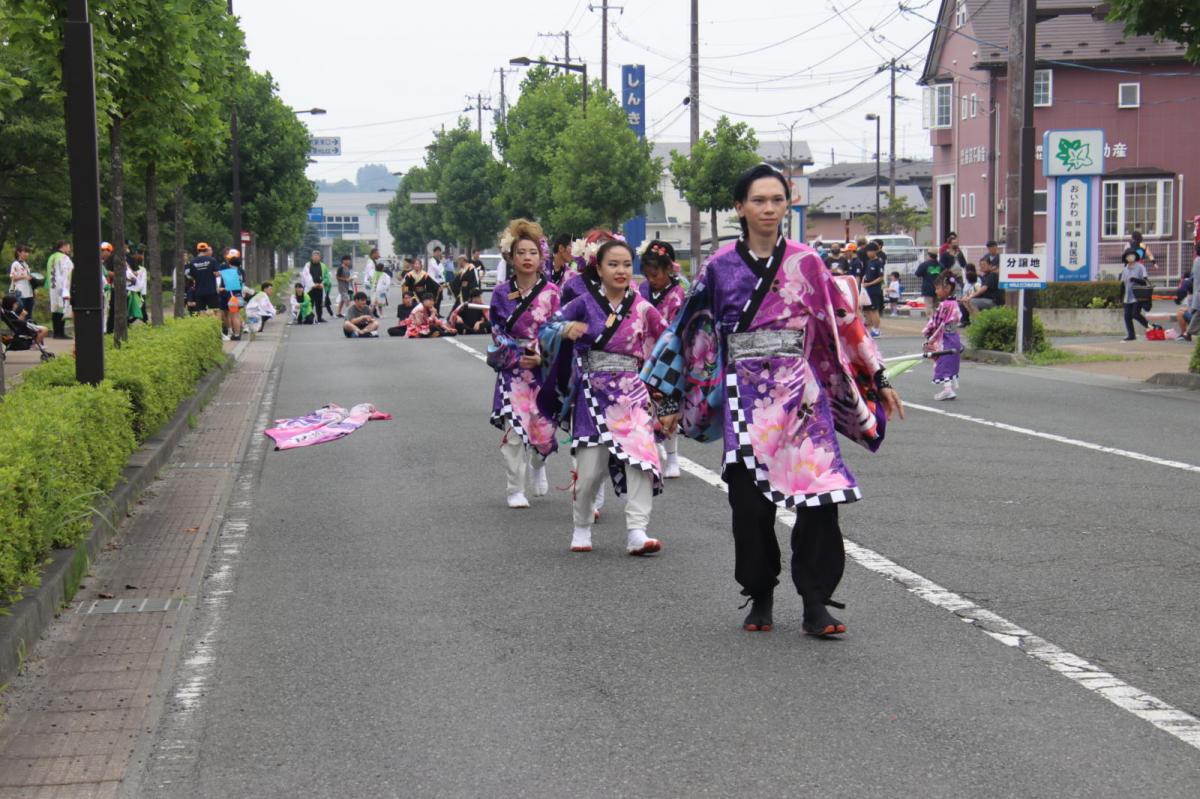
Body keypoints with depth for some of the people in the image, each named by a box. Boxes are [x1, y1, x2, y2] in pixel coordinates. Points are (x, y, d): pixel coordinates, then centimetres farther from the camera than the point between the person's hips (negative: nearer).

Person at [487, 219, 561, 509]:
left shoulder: (551, 292, 0)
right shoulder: (501, 294, 1)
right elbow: (498, 334, 2)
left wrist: (542, 357, -14)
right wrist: (518, 357, -11)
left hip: (544, 368, 0)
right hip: (512, 369, 0)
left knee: (543, 428, 3)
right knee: (515, 430, -7)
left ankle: (538, 464, 37)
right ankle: (515, 490, 4)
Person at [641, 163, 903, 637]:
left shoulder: (805, 263, 5)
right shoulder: (720, 267, 4)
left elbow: (844, 321, 9)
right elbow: (688, 330, 10)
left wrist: (878, 379, 9)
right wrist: (667, 398, 11)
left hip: (800, 393, 0)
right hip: (745, 397, 0)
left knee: (819, 495, -10)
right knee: (751, 503, 2)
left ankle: (815, 604, -2)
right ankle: (760, 597, 19)